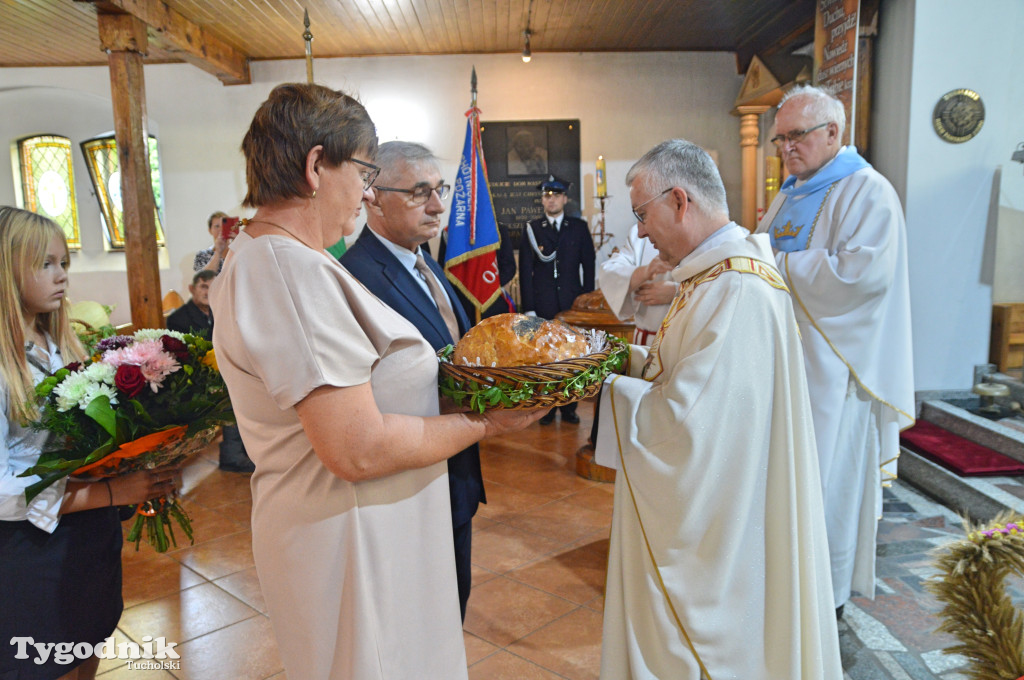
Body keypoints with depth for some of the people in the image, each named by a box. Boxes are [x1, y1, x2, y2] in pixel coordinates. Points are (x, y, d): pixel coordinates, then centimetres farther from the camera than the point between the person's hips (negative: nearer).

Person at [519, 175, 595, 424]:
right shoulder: (532, 229, 6)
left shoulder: (579, 227, 9)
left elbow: (588, 265, 8)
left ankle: (569, 408, 17)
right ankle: (546, 408, 14)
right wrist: (528, 307, -4)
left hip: (573, 302, 1)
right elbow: (525, 270, 2)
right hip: (543, 305, -1)